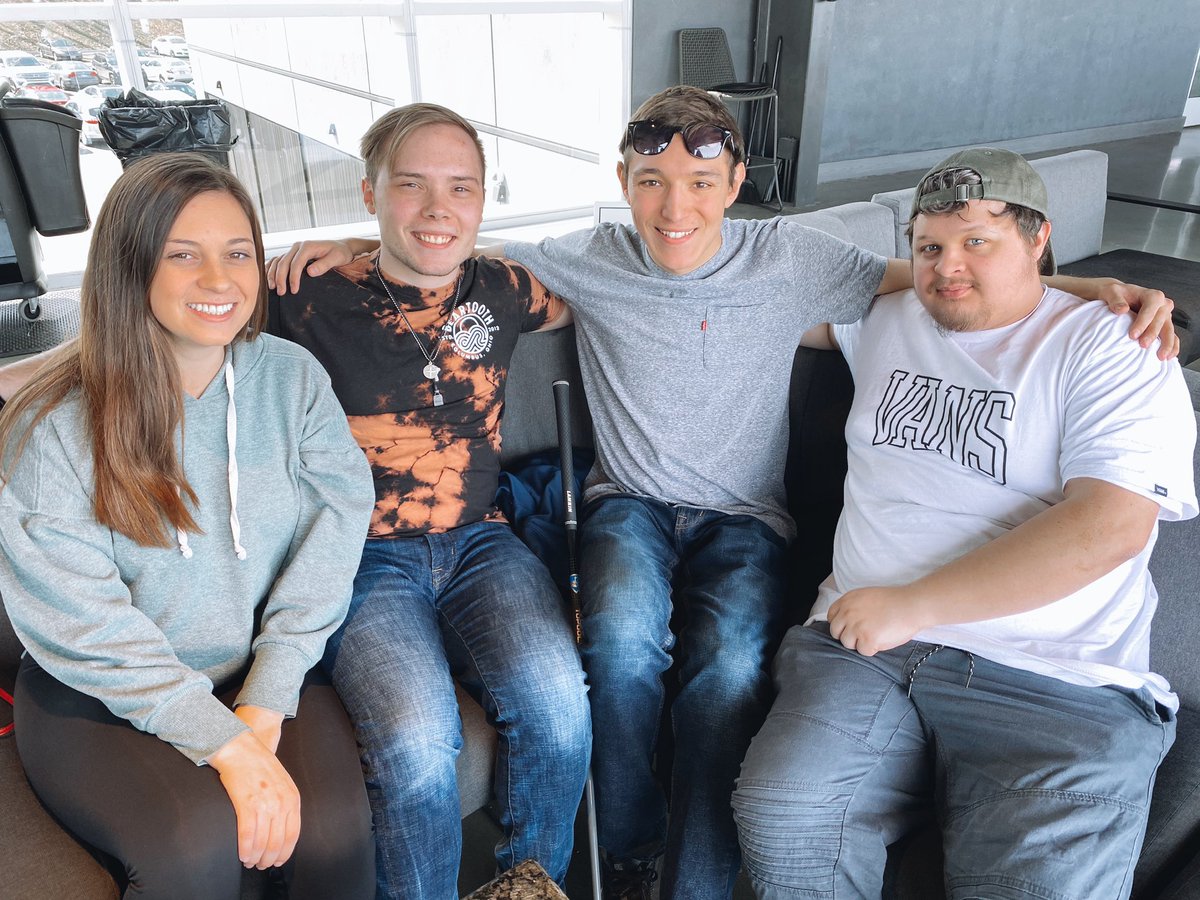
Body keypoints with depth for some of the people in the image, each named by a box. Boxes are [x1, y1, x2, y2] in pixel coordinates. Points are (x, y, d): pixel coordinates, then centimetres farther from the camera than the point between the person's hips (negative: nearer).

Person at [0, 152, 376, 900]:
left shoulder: (293, 376, -3)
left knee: (335, 831, -20)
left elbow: (332, 531, -8)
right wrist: (225, 743, -21)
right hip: (98, 700, -2)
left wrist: (266, 704, -15)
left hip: (268, 671, 2)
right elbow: (83, 624, -15)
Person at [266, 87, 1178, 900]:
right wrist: (358, 245, -3)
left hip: (744, 515, 0)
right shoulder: (589, 261, 0)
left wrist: (1101, 288, -11)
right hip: (630, 504, 1)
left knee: (730, 669, -30)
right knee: (624, 637, -31)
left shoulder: (788, 258, -2)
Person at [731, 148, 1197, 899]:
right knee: (780, 826, -22)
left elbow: (1109, 527, -11)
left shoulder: (1113, 351, 3)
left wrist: (913, 604, -14)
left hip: (1060, 687, -2)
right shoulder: (883, 316, 17)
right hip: (864, 642, 3)